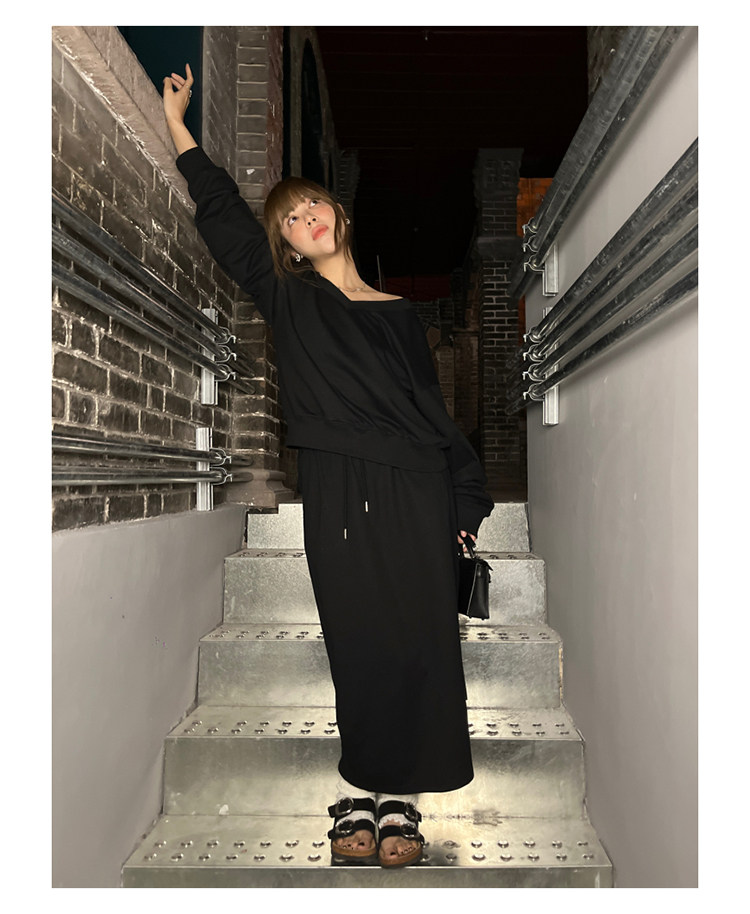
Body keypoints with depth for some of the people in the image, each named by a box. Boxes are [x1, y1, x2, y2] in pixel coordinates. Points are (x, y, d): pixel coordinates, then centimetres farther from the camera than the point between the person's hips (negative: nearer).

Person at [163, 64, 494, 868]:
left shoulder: (399, 315, 16)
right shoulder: (288, 301, 14)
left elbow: (434, 409, 14)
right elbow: (224, 218, 15)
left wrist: (465, 499, 9)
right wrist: (177, 126, 17)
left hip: (415, 490, 2)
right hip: (336, 492, -1)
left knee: (419, 641, -1)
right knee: (359, 643, -2)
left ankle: (397, 793, 11)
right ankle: (360, 790, 14)